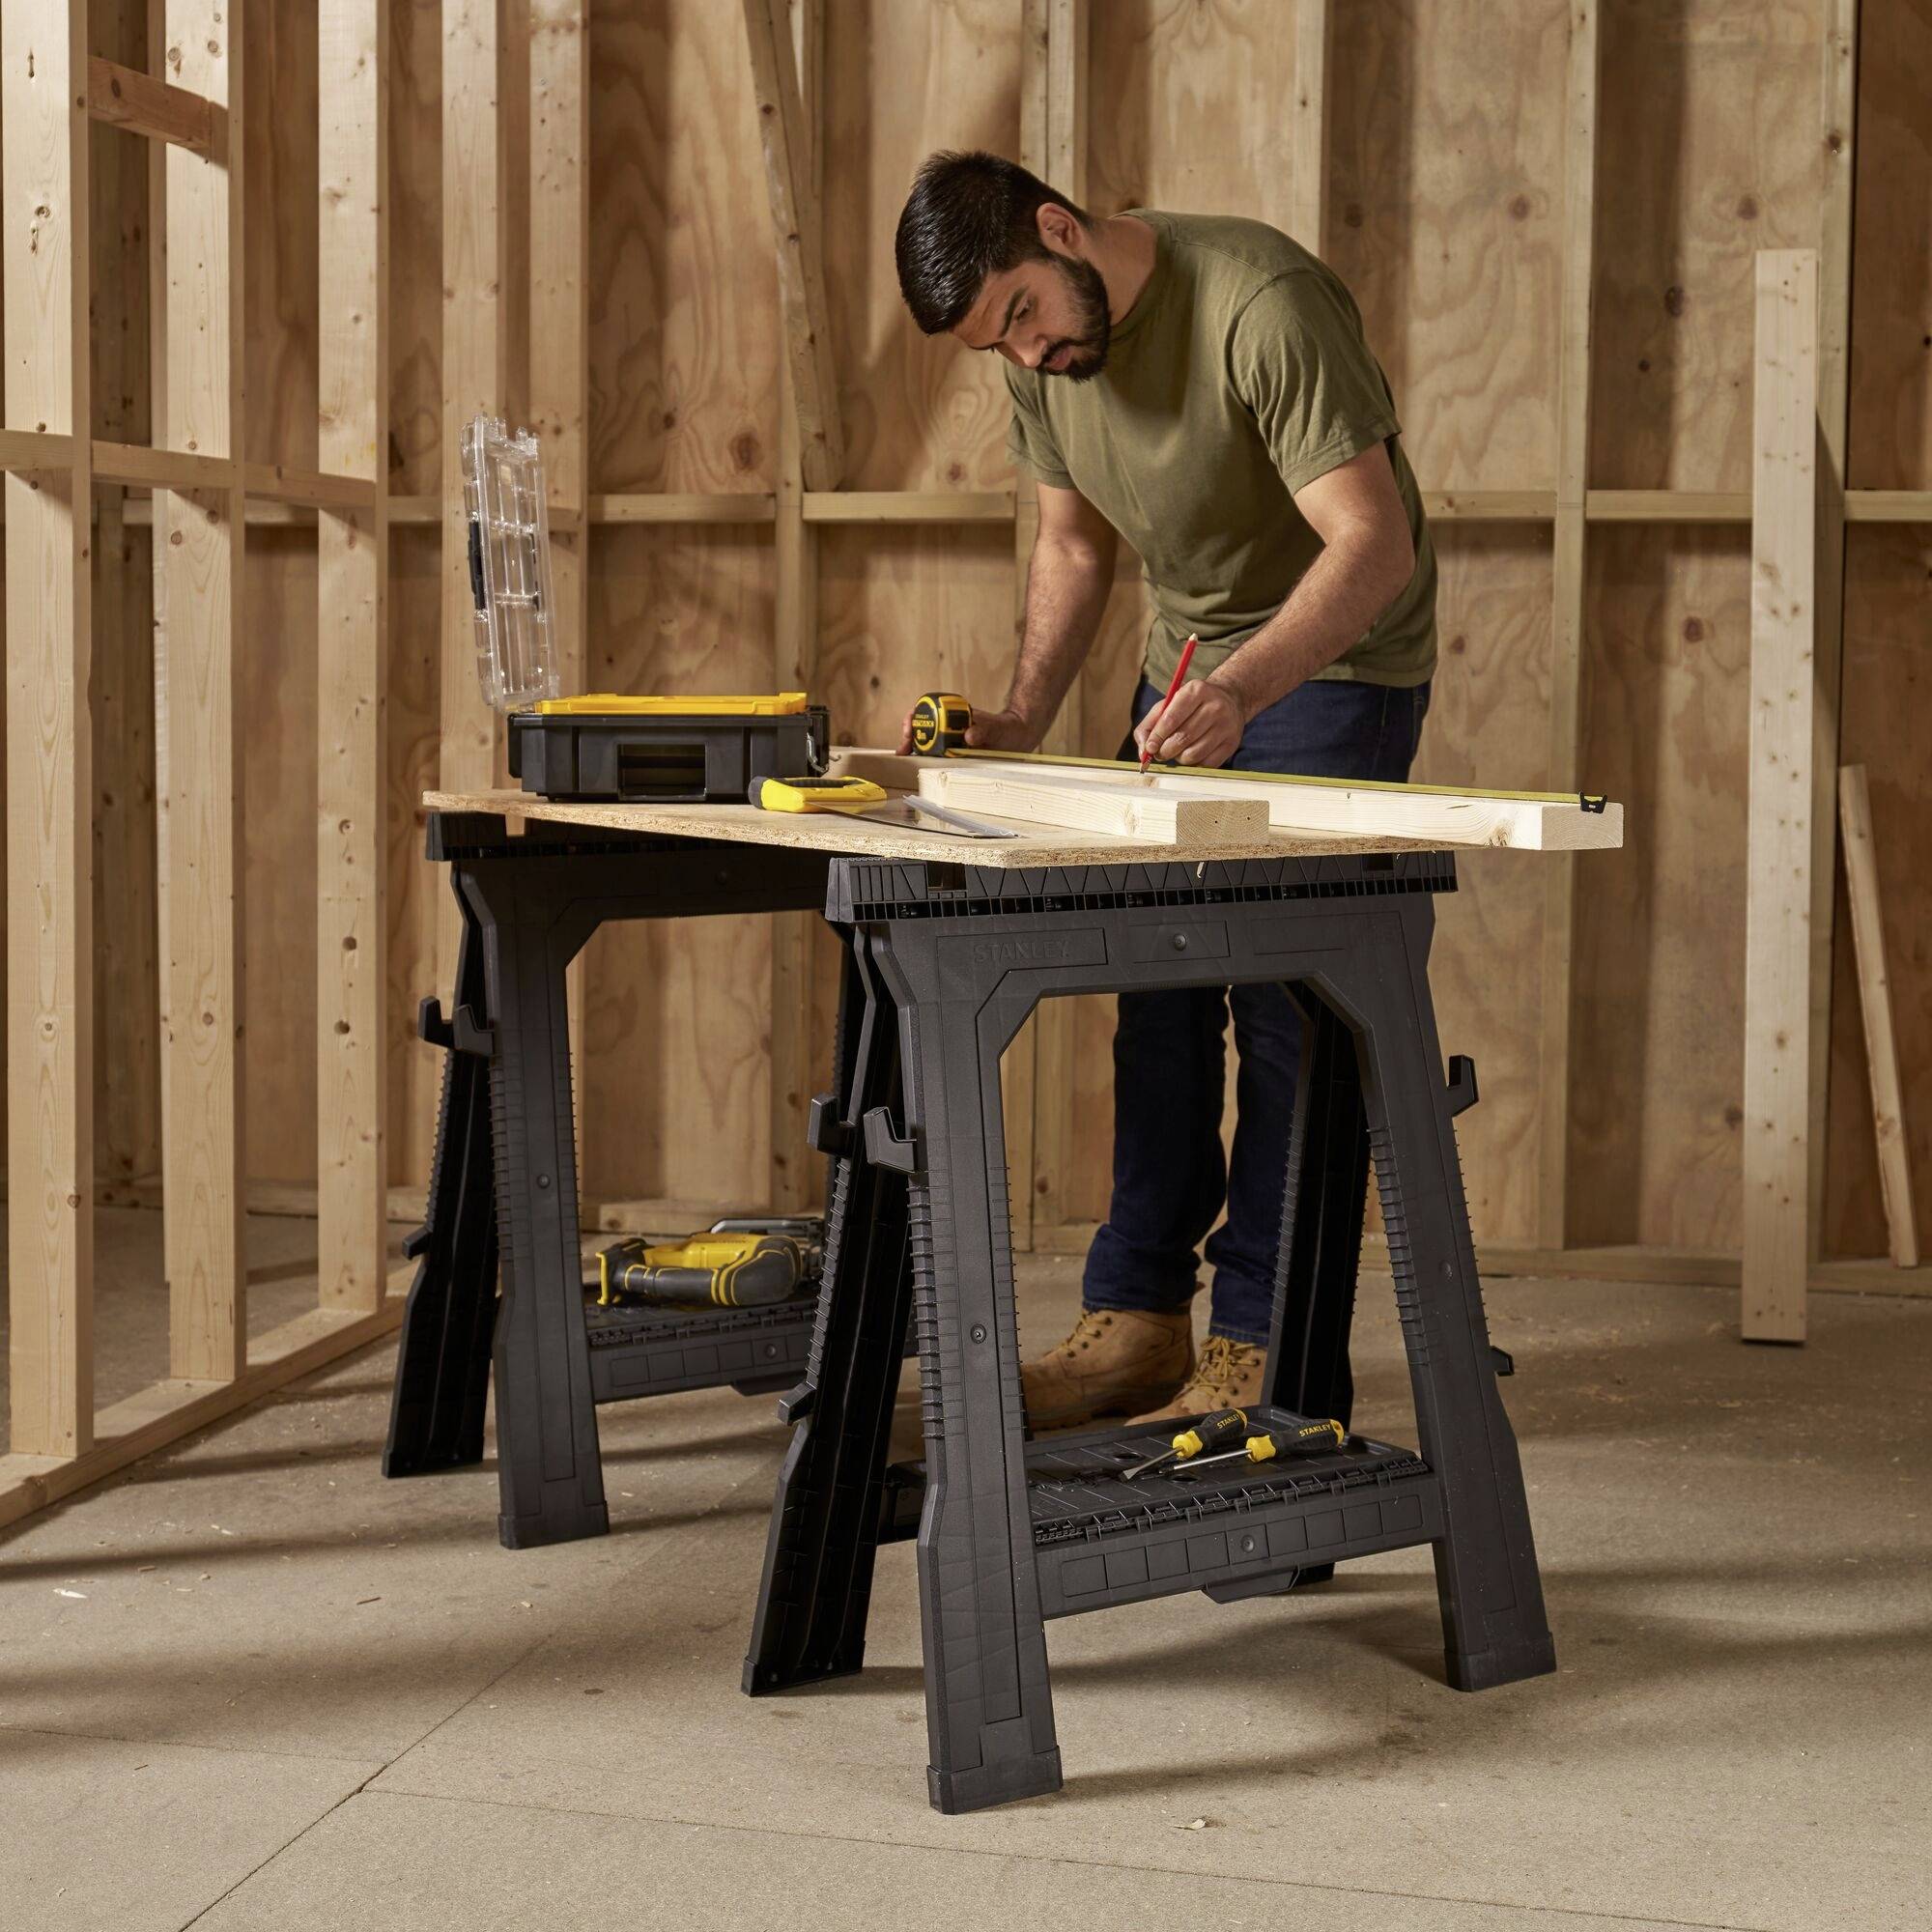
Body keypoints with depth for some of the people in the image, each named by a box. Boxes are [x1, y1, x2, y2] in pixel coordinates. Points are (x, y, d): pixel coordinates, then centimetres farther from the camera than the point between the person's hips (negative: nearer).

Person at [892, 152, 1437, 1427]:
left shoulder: (1262, 305, -28)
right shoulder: (1042, 347, -4)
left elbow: (1374, 541, -33)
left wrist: (1242, 690, -47)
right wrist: (1024, 717, -4)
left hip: (1337, 665, -7)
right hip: (1189, 662, 7)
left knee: (1285, 1000, -11)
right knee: (1156, 992, 6)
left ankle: (1262, 1346, -3)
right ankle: (1139, 1320, 13)